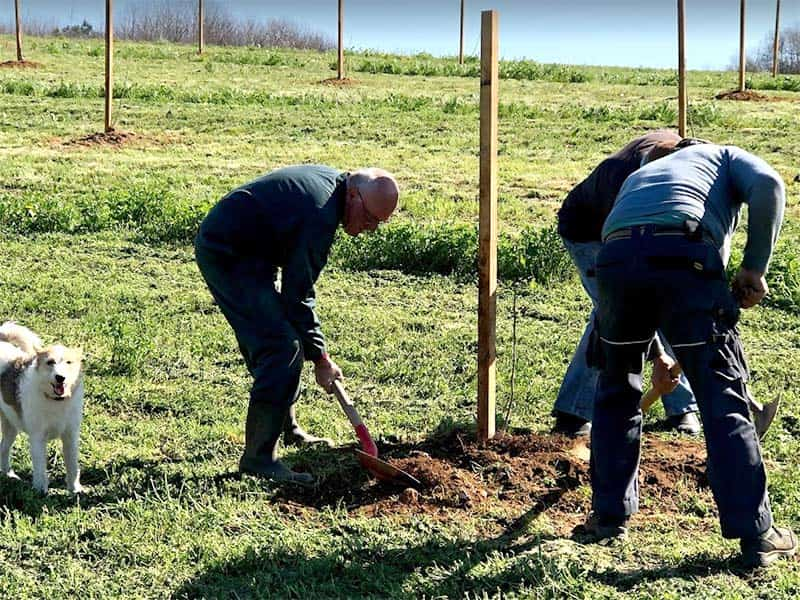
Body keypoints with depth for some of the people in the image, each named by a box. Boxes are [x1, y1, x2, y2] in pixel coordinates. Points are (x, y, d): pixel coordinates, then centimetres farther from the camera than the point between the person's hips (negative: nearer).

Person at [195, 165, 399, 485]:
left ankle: (287, 427, 35)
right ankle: (259, 456, -13)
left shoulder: (332, 180, 4)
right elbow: (298, 296, -22)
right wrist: (321, 358, -14)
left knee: (274, 340, 19)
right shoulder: (319, 215, -27)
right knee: (284, 346, -16)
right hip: (226, 255, -11)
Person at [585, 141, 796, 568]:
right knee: (722, 399, 3)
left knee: (616, 392, 22)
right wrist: (754, 267, 7)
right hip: (686, 257, -4)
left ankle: (610, 515, 28)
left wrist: (657, 355, 53)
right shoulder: (722, 156, 32)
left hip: (615, 259, 4)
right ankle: (756, 536, 6)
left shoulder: (636, 177, 43)